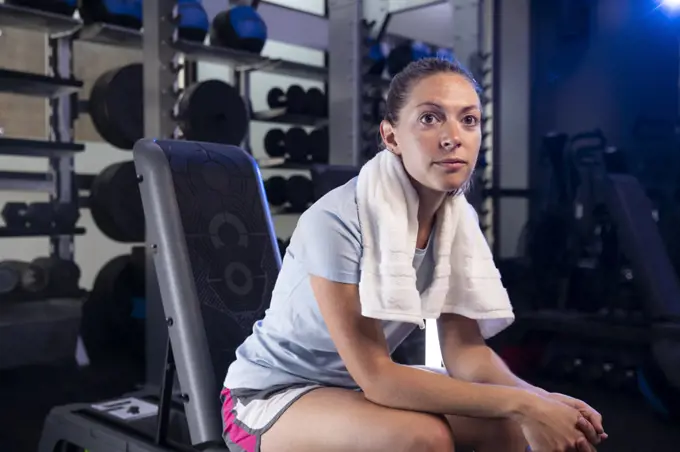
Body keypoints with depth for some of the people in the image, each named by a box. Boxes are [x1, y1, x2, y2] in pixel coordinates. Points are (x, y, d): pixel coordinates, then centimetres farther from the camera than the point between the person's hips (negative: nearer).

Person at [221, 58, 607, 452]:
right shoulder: (337, 221, -30)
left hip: (360, 385, 6)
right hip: (272, 395, -6)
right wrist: (521, 403, -30)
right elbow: (375, 377, -29)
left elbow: (464, 349, -8)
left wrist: (534, 398, -27)